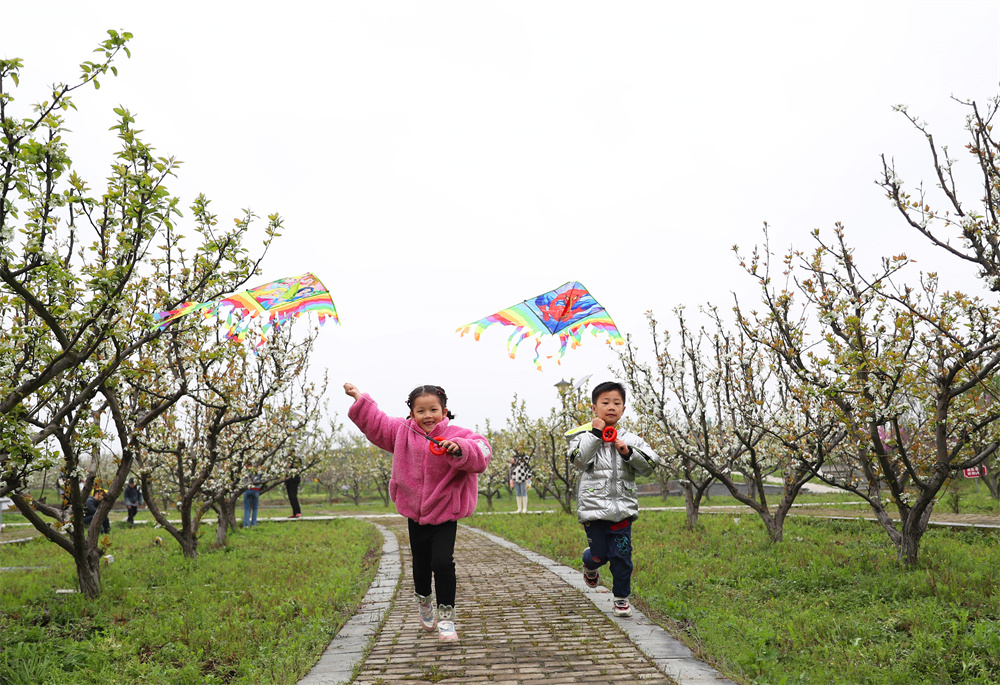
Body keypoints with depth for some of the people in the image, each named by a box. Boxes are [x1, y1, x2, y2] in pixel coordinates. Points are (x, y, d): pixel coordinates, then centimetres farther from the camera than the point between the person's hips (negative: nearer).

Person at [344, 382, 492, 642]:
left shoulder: (457, 436, -13)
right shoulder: (402, 432, 0)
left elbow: (481, 454, -27)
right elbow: (375, 423, 14)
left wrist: (460, 448, -45)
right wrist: (358, 399, 16)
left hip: (445, 515, -4)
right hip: (415, 515, 4)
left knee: (442, 563, -15)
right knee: (421, 565, 17)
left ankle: (446, 615, 1)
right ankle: (424, 602, 45)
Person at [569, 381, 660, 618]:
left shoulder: (631, 440, 8)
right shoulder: (585, 436, 0)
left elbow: (649, 466, 2)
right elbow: (580, 461, -17)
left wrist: (629, 453, -12)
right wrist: (595, 434, -17)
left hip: (622, 508, 2)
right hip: (593, 508, -2)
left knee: (621, 555, 0)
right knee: (600, 555, 3)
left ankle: (621, 598, 18)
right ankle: (589, 565, 39)